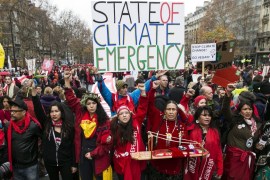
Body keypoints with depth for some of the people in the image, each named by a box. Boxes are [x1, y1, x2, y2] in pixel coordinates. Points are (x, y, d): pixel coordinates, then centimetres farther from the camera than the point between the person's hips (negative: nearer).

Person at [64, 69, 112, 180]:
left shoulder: (104, 120, -7)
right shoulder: (80, 115, 0)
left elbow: (106, 139, -10)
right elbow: (71, 100, -1)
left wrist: (93, 153, -14)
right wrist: (67, 81, -7)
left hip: (99, 157, -3)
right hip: (83, 155, 3)